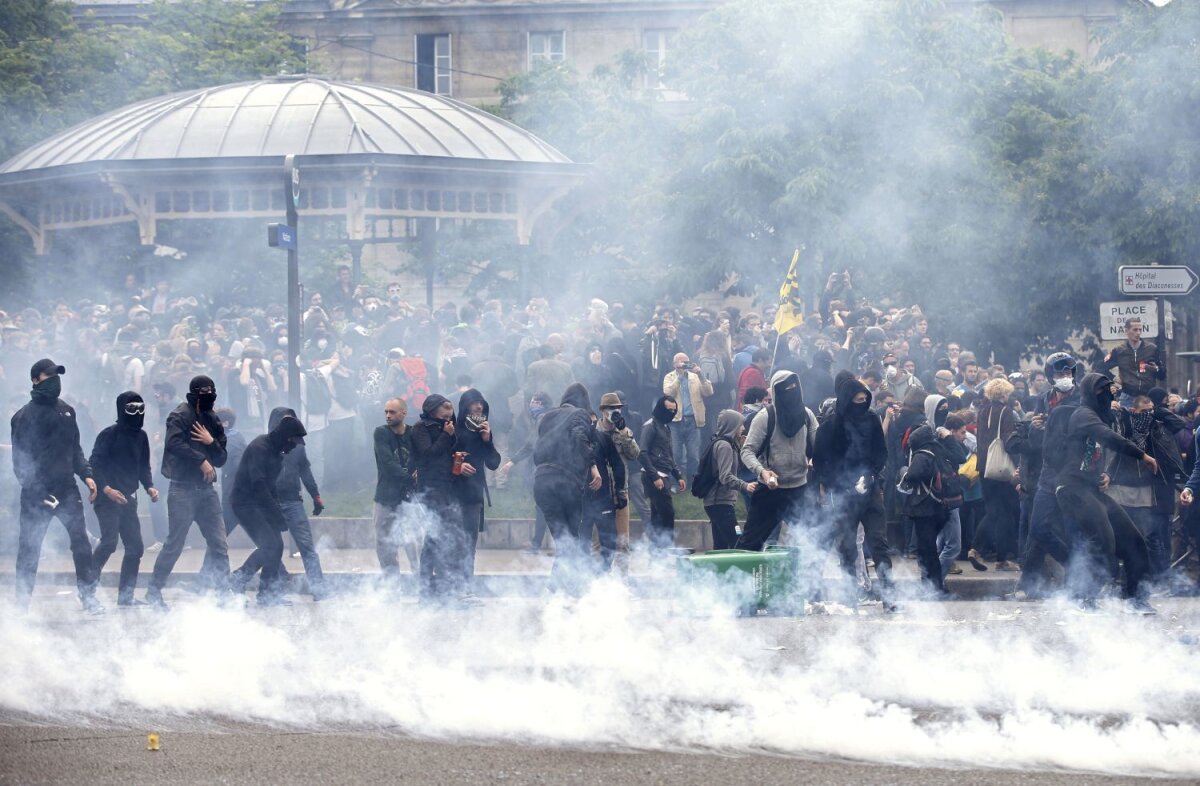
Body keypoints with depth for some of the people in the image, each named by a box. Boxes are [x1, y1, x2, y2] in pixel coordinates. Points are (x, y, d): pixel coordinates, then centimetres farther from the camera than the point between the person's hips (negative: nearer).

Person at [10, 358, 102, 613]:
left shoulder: (66, 411, 13)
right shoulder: (25, 416, -7)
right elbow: (21, 460, -10)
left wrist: (86, 475, 8)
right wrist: (36, 491, -16)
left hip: (67, 489, 5)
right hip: (37, 494, -5)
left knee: (82, 543, -4)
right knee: (29, 548, 2)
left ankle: (88, 597, 2)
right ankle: (23, 602, 11)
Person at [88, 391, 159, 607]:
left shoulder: (141, 437, 11)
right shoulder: (109, 434, -9)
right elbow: (94, 465, -13)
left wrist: (149, 487, 2)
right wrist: (106, 489, -23)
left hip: (128, 499, 7)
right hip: (107, 499, -7)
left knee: (135, 547, 5)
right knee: (109, 541, -20)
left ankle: (126, 595, 12)